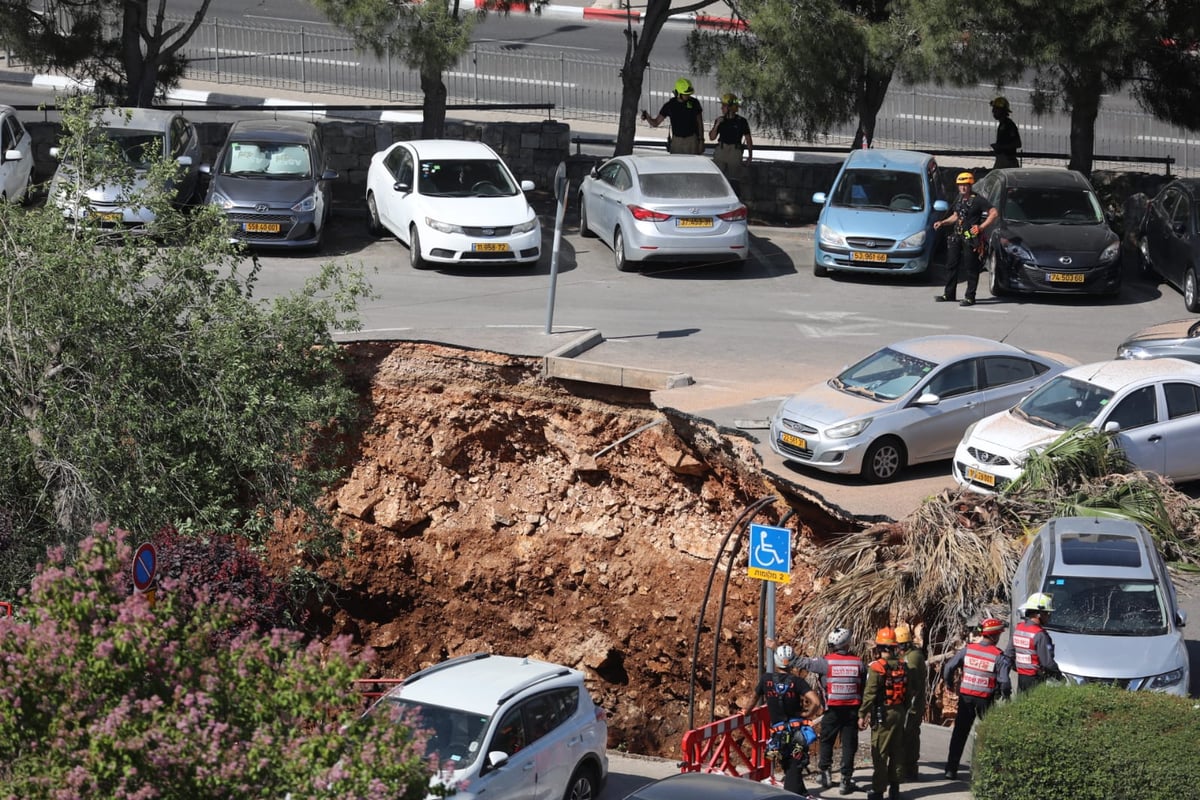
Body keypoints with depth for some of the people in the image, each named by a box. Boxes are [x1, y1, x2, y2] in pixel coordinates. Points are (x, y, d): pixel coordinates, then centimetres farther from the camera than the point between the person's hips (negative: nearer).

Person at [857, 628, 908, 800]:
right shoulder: (902, 666, 4)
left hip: (883, 714, -6)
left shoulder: (877, 667, -15)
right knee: (896, 752, 14)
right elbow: (907, 692, 10)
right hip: (899, 713, 6)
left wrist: (862, 714, -11)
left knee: (879, 753, 0)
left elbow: (869, 694, -17)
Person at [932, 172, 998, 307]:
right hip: (957, 237, 8)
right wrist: (942, 222, 14)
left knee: (971, 268, -3)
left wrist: (982, 227, -17)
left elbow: (994, 213, -12)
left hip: (971, 238, -8)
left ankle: (970, 297, 1)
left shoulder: (978, 200, -9)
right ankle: (949, 294, 21)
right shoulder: (959, 199, 13)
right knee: (951, 265, 11)